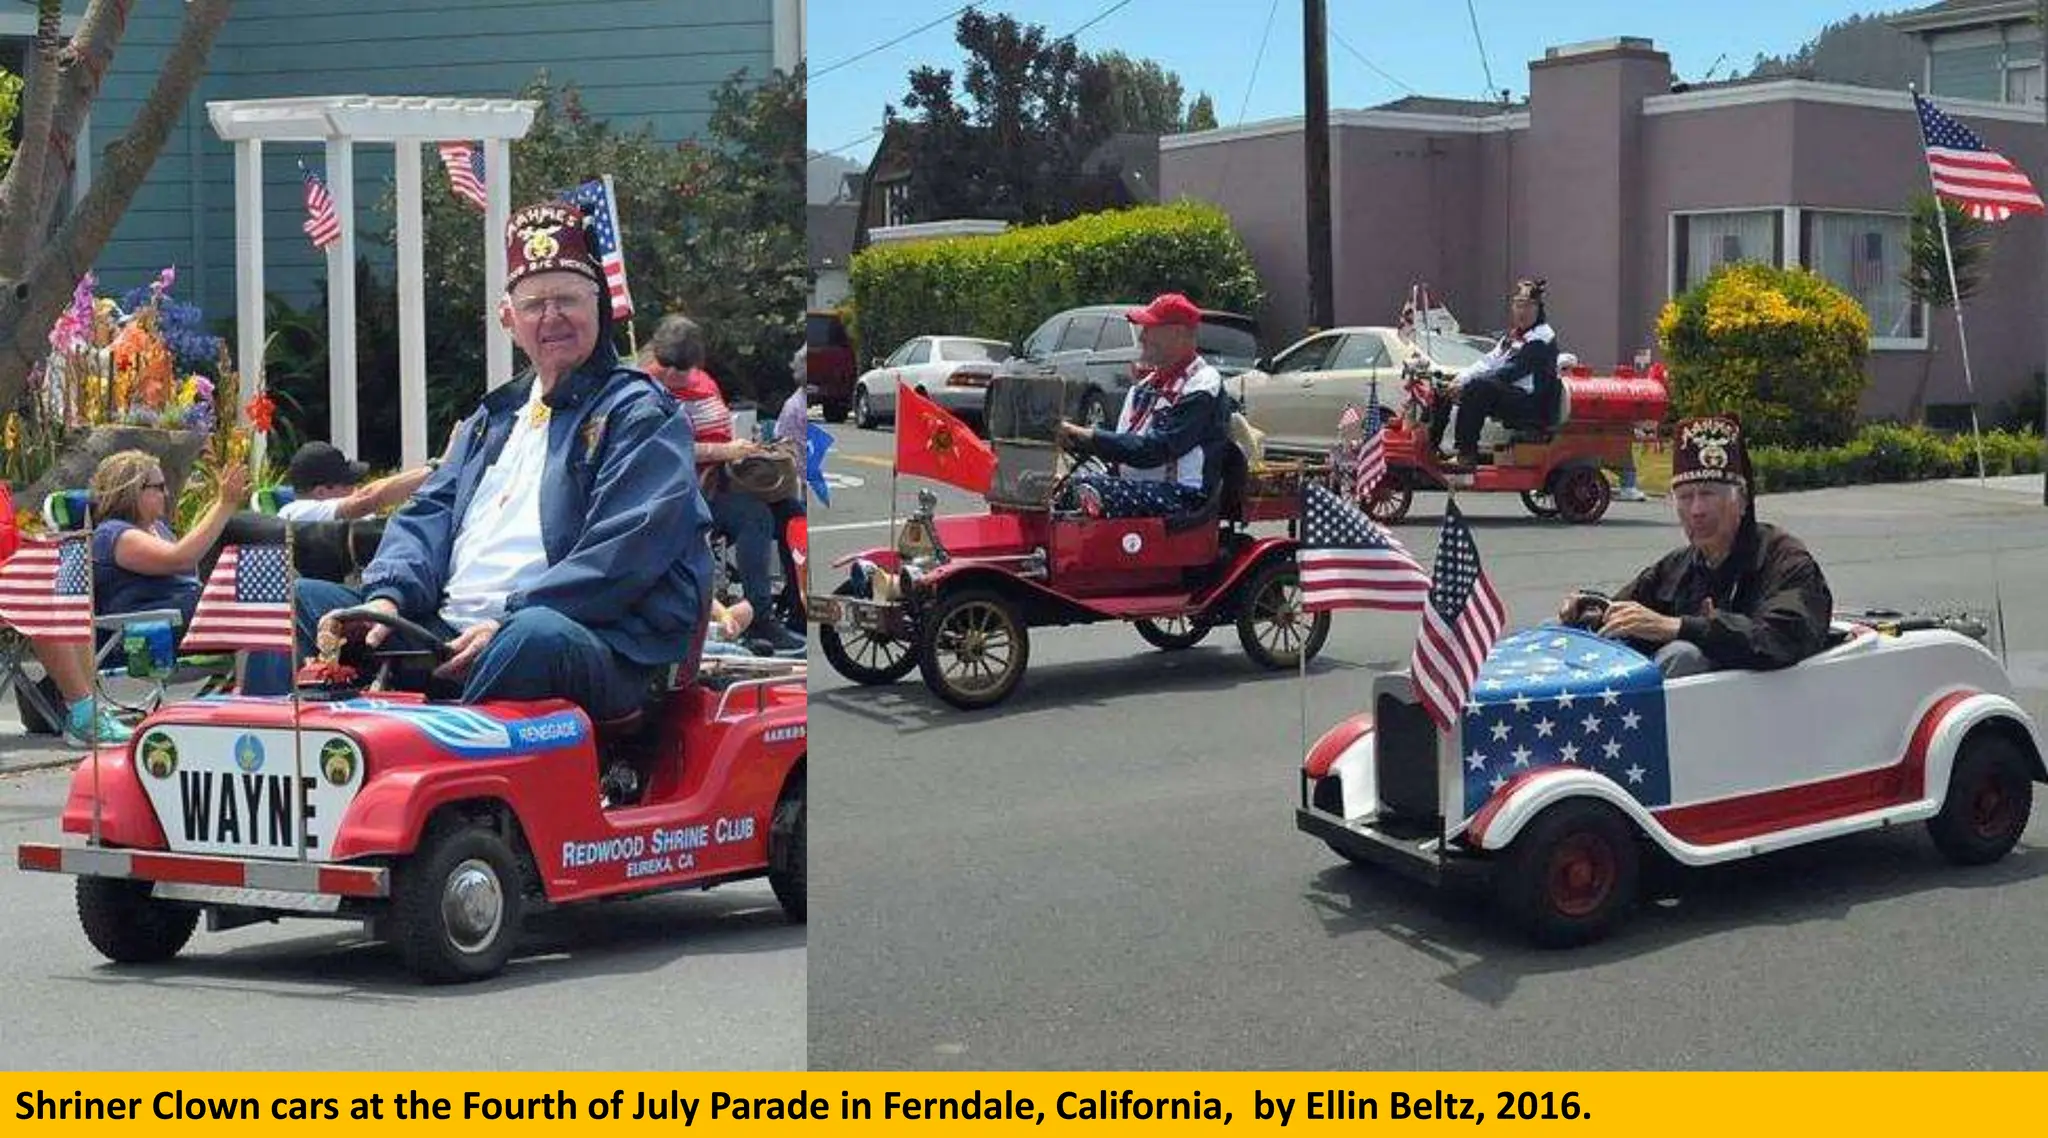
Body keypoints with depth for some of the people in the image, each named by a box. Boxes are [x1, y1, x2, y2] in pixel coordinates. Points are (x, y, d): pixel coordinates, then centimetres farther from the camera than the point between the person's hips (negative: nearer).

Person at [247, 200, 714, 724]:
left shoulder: (641, 415, 2)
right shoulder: (496, 417, 27)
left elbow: (624, 554, -11)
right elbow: (431, 513, 18)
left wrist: (506, 625, -20)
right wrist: (387, 596, -5)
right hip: (444, 638, 7)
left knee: (537, 634, -41)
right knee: (301, 599, -2)